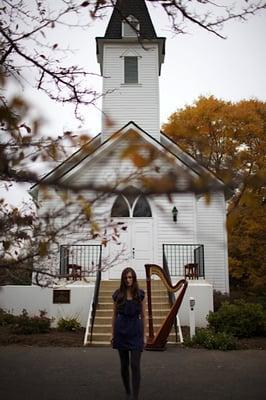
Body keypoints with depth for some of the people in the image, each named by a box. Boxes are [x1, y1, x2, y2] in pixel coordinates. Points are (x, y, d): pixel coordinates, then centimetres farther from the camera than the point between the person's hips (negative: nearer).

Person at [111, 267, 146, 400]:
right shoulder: (118, 294, 2)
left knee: (135, 365, -9)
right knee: (124, 365, 10)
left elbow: (143, 315, 3)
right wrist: (112, 334, 5)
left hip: (136, 331, -1)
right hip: (121, 330, 1)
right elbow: (114, 315, 8)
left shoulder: (140, 294, 0)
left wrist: (144, 335, 0)